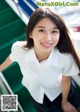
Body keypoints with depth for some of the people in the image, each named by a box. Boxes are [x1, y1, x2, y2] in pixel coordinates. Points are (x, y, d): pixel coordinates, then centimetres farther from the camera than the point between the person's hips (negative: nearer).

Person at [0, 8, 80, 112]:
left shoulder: (66, 57, -39)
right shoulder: (19, 49, -35)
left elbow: (65, 82, -18)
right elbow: (11, 58, -9)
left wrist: (64, 102, 1)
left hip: (59, 91, -1)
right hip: (36, 92, 1)